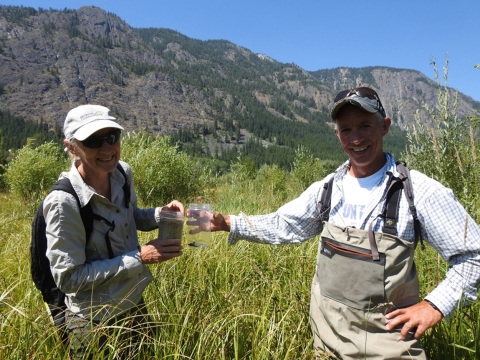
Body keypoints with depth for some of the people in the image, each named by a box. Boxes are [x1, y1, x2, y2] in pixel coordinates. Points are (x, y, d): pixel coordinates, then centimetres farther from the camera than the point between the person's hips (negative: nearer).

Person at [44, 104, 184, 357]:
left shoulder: (122, 173, -10)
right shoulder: (64, 202, -28)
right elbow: (68, 278, -23)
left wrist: (162, 214, -12)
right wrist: (139, 258, -27)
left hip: (135, 304, 6)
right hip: (94, 323, -6)